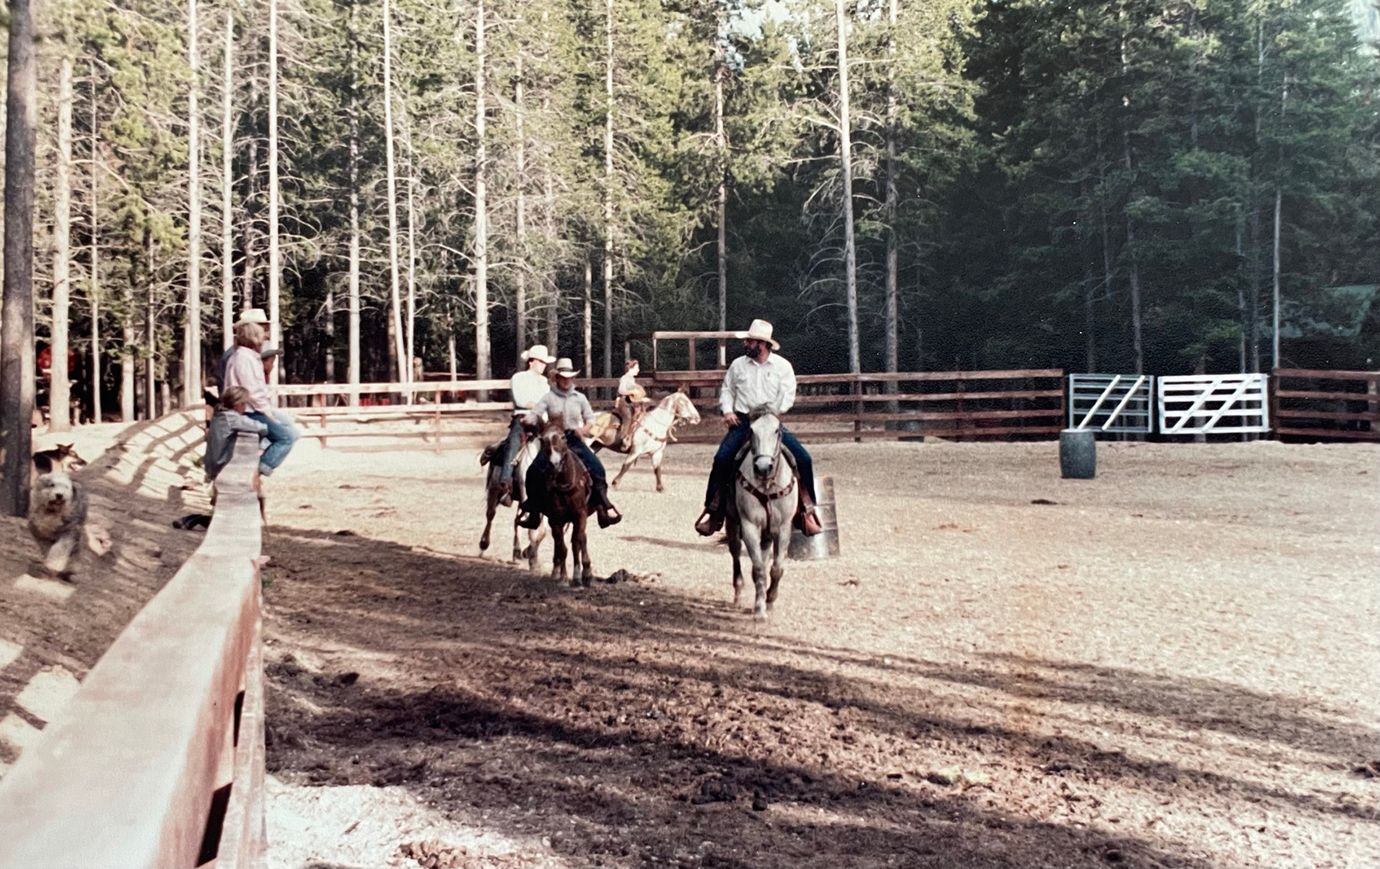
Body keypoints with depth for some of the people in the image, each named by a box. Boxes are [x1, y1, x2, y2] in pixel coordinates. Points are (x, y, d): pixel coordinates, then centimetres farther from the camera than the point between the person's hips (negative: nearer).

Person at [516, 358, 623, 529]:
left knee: (596, 468, -17)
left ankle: (604, 506, -5)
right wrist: (527, 420, -26)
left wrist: (585, 428, -11)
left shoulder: (580, 398, 9)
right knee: (535, 470, -21)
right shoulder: (549, 397, 4)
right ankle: (531, 509, -5)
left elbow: (590, 418, 11)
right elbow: (535, 414, -4)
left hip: (575, 440, 1)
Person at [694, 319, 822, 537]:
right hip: (742, 421, 1)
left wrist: (774, 412, -18)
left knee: (803, 458, -16)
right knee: (722, 457, -22)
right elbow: (727, 389, 16)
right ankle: (713, 510, -10)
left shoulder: (782, 366, 2)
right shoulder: (738, 365, 7)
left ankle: (807, 510, 0)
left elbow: (788, 395, -4)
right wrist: (728, 410, -1)